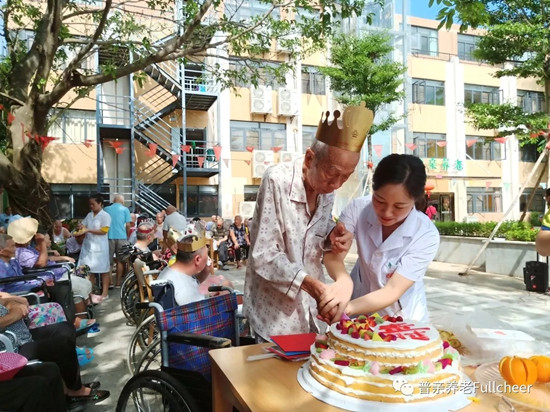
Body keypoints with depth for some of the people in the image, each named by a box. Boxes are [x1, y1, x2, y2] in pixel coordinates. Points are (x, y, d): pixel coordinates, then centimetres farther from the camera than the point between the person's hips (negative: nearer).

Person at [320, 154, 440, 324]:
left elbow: (393, 291, -23)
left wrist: (348, 308, -38)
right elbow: (333, 255, -20)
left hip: (402, 317, -1)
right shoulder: (358, 208, -16)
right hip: (361, 308, 1)